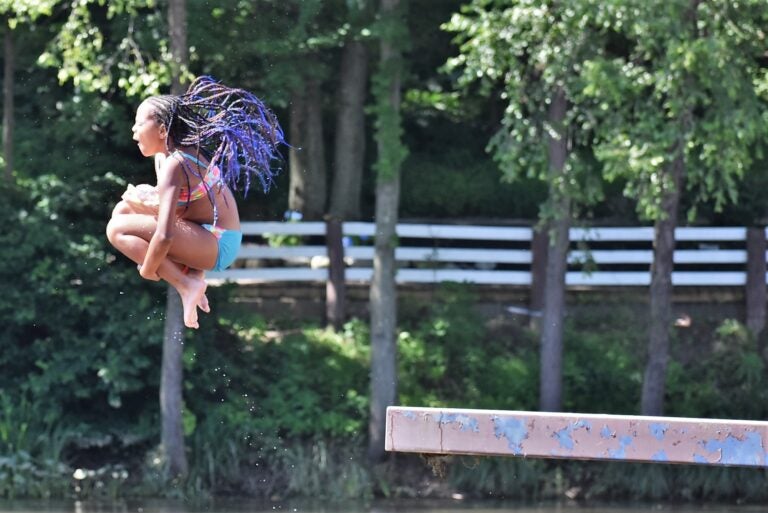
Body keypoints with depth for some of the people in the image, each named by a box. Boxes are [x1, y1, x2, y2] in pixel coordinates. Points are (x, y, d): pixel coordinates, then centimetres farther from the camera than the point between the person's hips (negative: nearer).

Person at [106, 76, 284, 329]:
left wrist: (148, 268, -13)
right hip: (224, 241, 10)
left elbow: (165, 235, -29)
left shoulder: (173, 166, -21)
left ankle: (187, 285, -15)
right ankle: (191, 271, 5)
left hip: (216, 246, -10)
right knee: (124, 209, 17)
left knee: (118, 229, -17)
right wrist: (146, 201, -5)